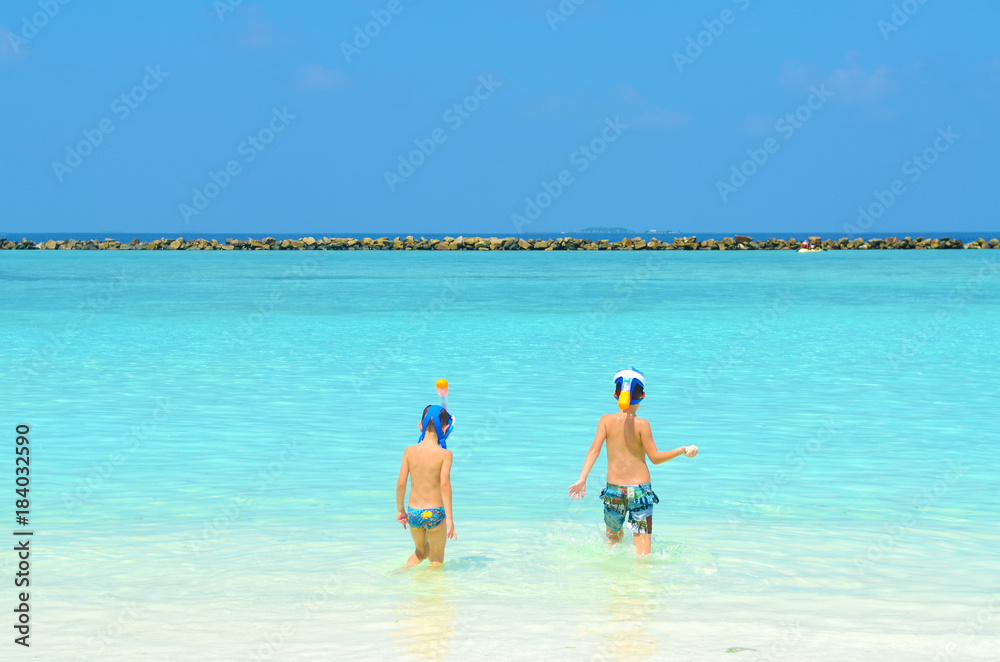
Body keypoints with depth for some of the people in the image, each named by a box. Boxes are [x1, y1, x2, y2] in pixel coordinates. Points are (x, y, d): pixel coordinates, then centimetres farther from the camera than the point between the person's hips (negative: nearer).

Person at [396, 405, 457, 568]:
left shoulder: (409, 451, -1)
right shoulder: (445, 454, -11)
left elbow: (401, 483, -1)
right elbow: (444, 484, -19)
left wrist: (400, 510, 13)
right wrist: (449, 518, -17)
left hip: (413, 513, 3)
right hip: (435, 513, -3)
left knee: (420, 551, 29)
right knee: (436, 559, 14)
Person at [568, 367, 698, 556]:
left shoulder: (607, 420, 0)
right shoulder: (641, 424, -6)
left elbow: (595, 449, -10)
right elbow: (655, 457, -6)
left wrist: (582, 479, -13)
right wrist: (683, 450, 2)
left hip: (613, 490, 2)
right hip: (640, 489, -2)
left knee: (613, 538, 27)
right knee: (642, 551, -3)